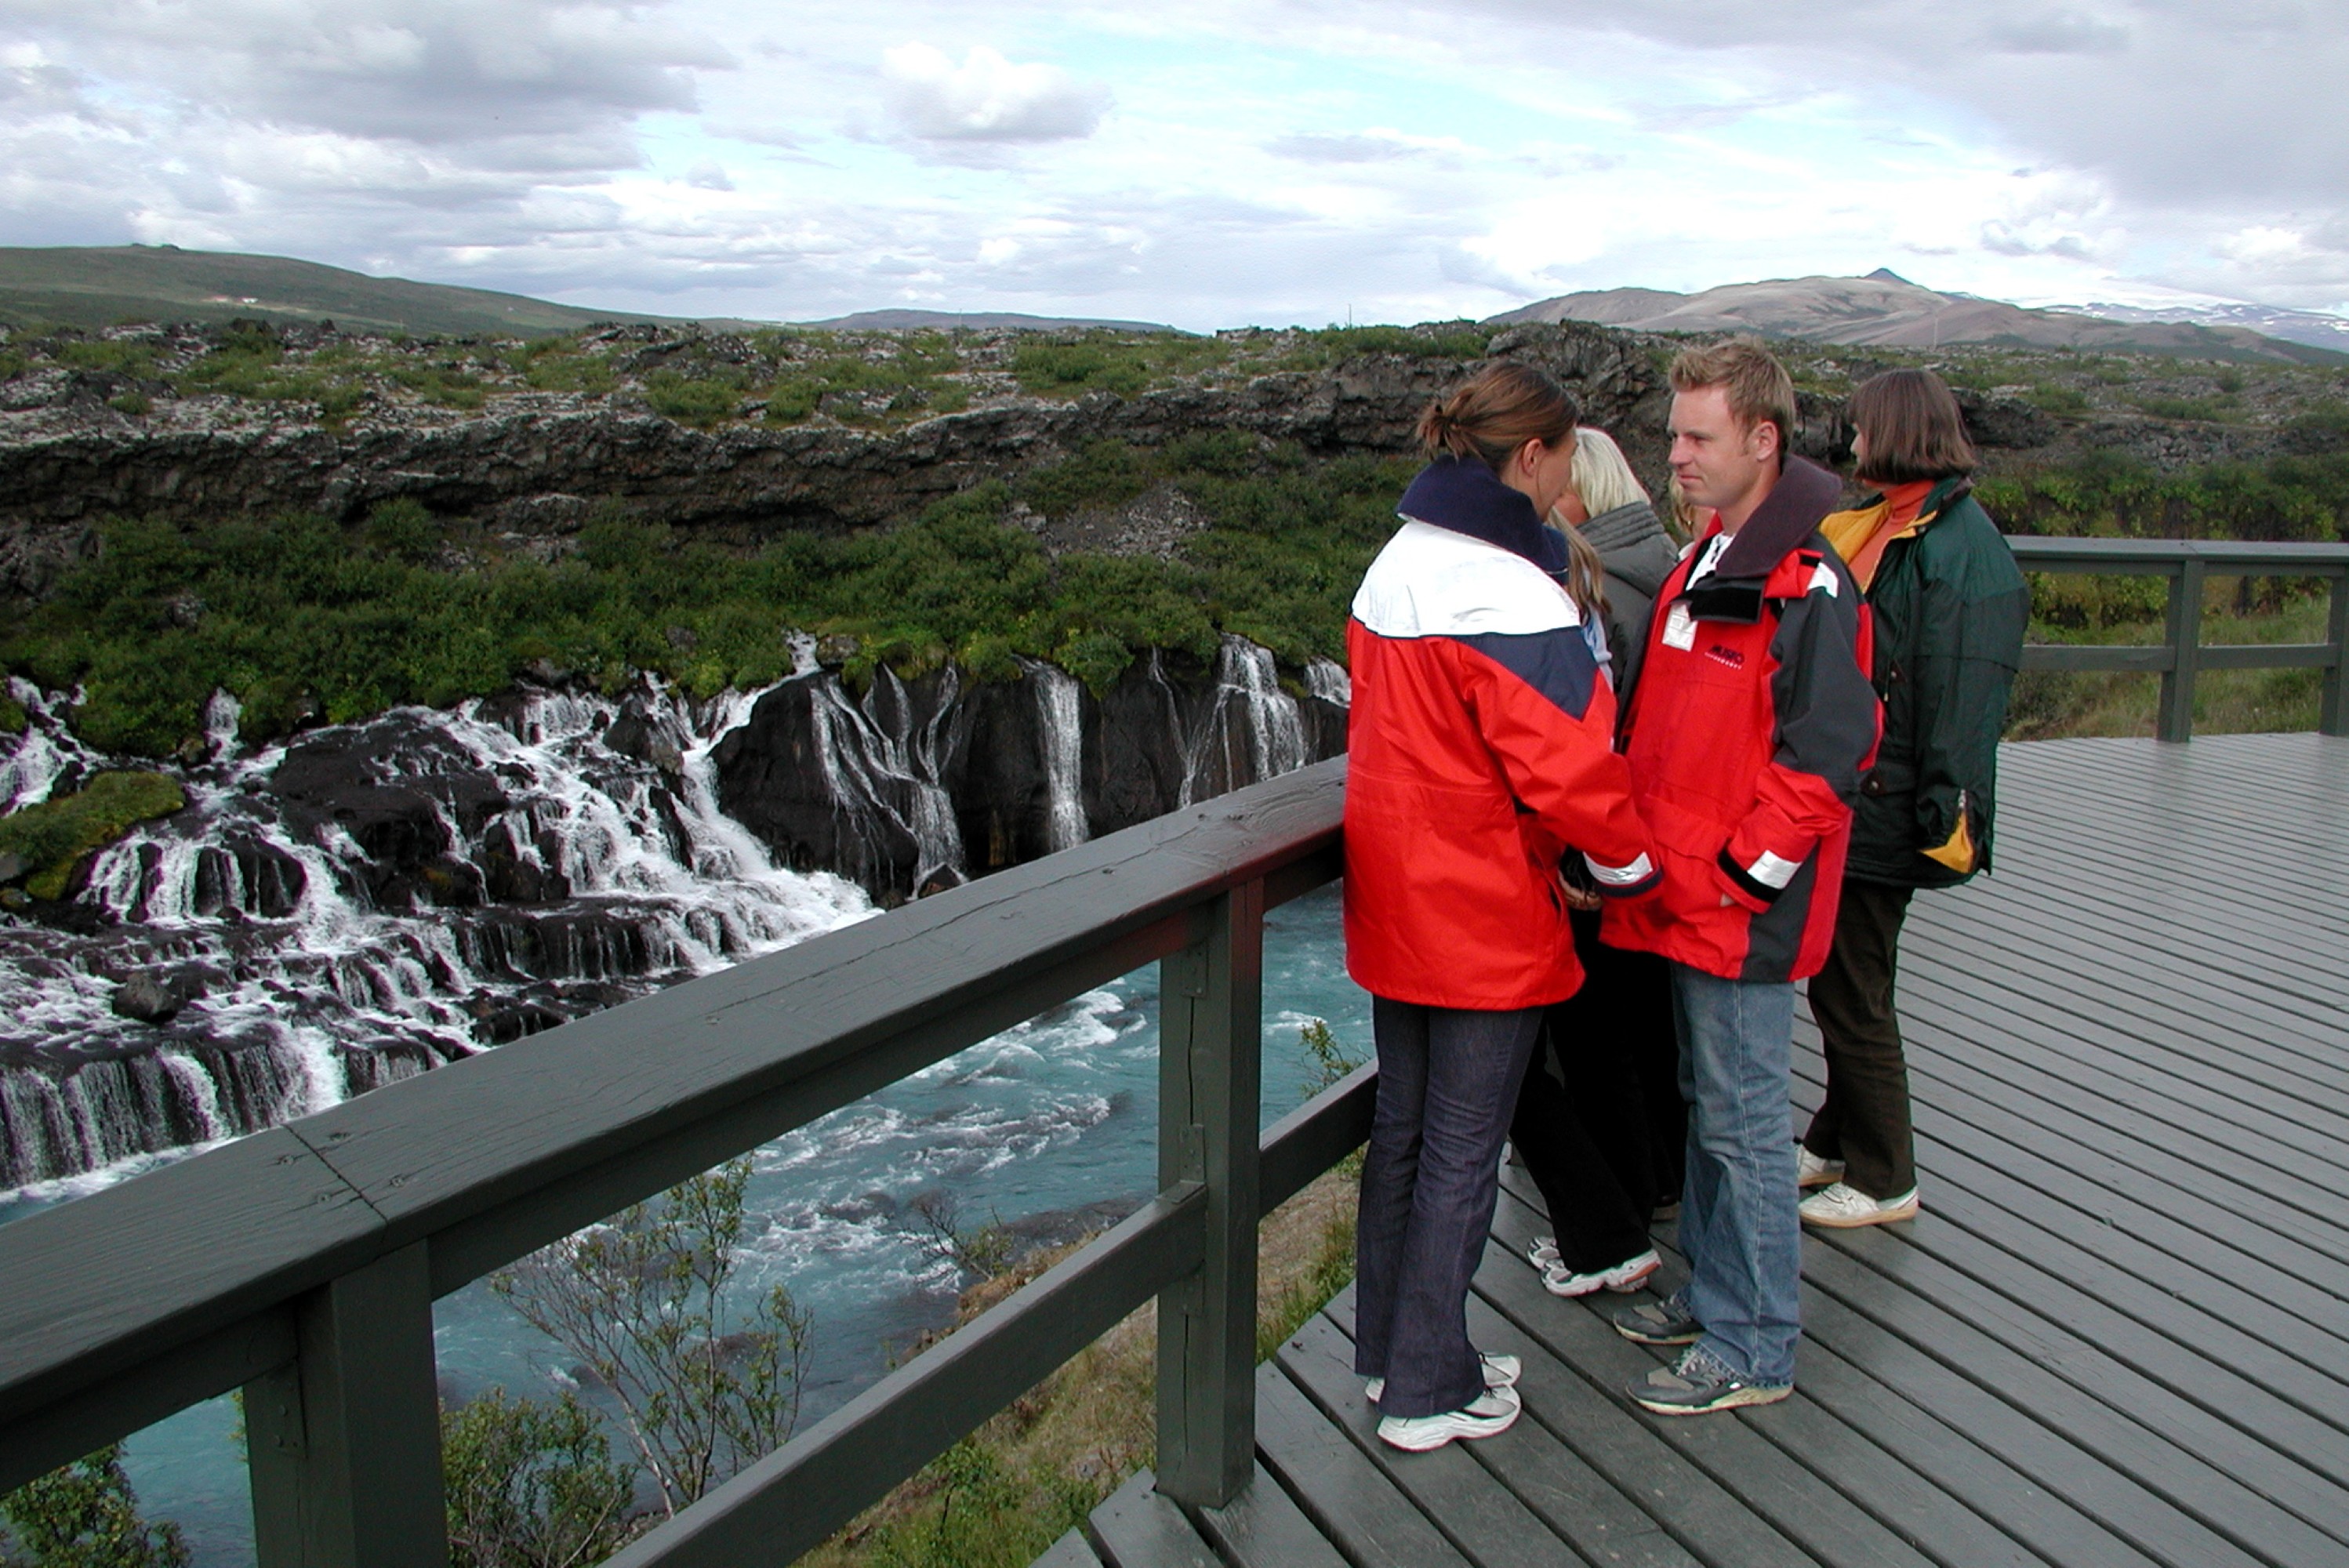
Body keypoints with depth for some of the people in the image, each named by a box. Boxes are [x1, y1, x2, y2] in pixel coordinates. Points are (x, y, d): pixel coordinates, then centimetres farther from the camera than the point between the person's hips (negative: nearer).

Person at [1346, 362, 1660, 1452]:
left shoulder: (1396, 567, 7)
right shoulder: (1512, 596, -21)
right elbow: (1568, 770, -21)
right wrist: (1628, 865, -4)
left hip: (1396, 901, 9)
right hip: (1486, 919, -9)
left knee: (1403, 1127, 19)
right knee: (1463, 1152, 5)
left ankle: (1388, 1350, 34)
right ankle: (1429, 1391, 19)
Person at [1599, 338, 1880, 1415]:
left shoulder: (1807, 582, -18)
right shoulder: (1708, 558, 12)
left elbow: (1825, 757, -20)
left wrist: (1744, 871, -16)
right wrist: (1649, 844, 14)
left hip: (1746, 906, -9)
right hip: (1686, 891, 9)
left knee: (1742, 1116, 2)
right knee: (1707, 1100, 20)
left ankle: (1753, 1348, 16)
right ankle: (1713, 1290, 36)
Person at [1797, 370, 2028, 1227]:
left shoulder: (1960, 547, -17)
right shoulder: (1878, 526, 11)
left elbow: (1964, 693, -21)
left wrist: (1946, 816, -22)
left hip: (1882, 811, -9)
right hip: (1844, 800, 9)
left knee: (1851, 992, 3)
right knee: (1838, 979, 18)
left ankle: (1883, 1179, 19)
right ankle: (1837, 1142, 34)